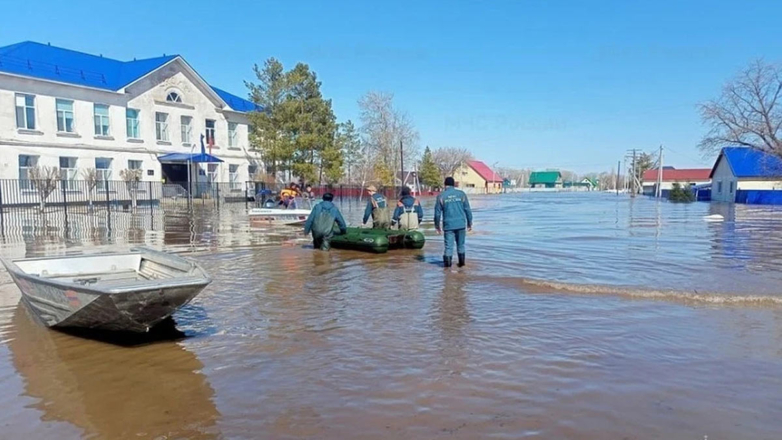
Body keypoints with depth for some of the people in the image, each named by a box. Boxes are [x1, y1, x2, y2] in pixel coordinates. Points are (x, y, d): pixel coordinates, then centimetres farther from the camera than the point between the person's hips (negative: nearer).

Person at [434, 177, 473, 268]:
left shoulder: (441, 196, -1)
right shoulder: (461, 194, 3)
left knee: (449, 245, 3)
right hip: (461, 224, 2)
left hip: (448, 225, -1)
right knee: (461, 244, 14)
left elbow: (437, 212, 1)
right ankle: (461, 262, 21)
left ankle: (447, 262, 0)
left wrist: (437, 225, 11)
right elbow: (468, 210, 4)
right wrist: (470, 223, 12)